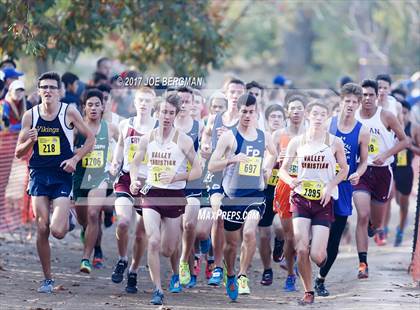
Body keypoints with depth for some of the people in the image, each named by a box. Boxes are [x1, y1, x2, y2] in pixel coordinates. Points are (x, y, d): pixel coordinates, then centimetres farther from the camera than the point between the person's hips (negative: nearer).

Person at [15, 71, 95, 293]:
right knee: (42, 229, -2)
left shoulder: (69, 112, -4)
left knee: (57, 231, -14)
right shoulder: (30, 116, 2)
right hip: (39, 175, 2)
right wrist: (30, 141, -14)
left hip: (62, 176, -2)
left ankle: (68, 217, 23)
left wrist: (75, 159, -9)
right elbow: (18, 152, 7)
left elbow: (90, 139, 4)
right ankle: (47, 279, 11)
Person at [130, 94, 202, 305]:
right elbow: (135, 163, 14)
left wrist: (175, 177, -20)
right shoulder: (147, 139, 0)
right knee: (153, 242, -17)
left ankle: (176, 275, 45)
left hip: (175, 196, -1)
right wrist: (134, 182, -5)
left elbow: (197, 171, -5)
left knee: (168, 249, 9)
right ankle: (157, 290, -11)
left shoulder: (183, 141, -8)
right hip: (151, 195, 1)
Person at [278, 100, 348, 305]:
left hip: (324, 201, -1)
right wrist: (290, 181, -15)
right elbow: (282, 169, 7)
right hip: (301, 199, 1)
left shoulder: (335, 142, -2)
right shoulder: (297, 142, 2)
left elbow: (344, 169, 8)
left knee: (317, 255, -10)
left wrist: (331, 186, -8)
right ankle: (308, 292, 7)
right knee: (301, 250, -12)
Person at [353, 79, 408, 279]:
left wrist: (385, 155, -14)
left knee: (376, 220, 13)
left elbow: (404, 141, -1)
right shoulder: (352, 118, -2)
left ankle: (374, 228, 53)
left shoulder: (385, 116, -6)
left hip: (382, 171, 0)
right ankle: (363, 264, -16)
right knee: (363, 216, -17)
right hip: (361, 170, 0)